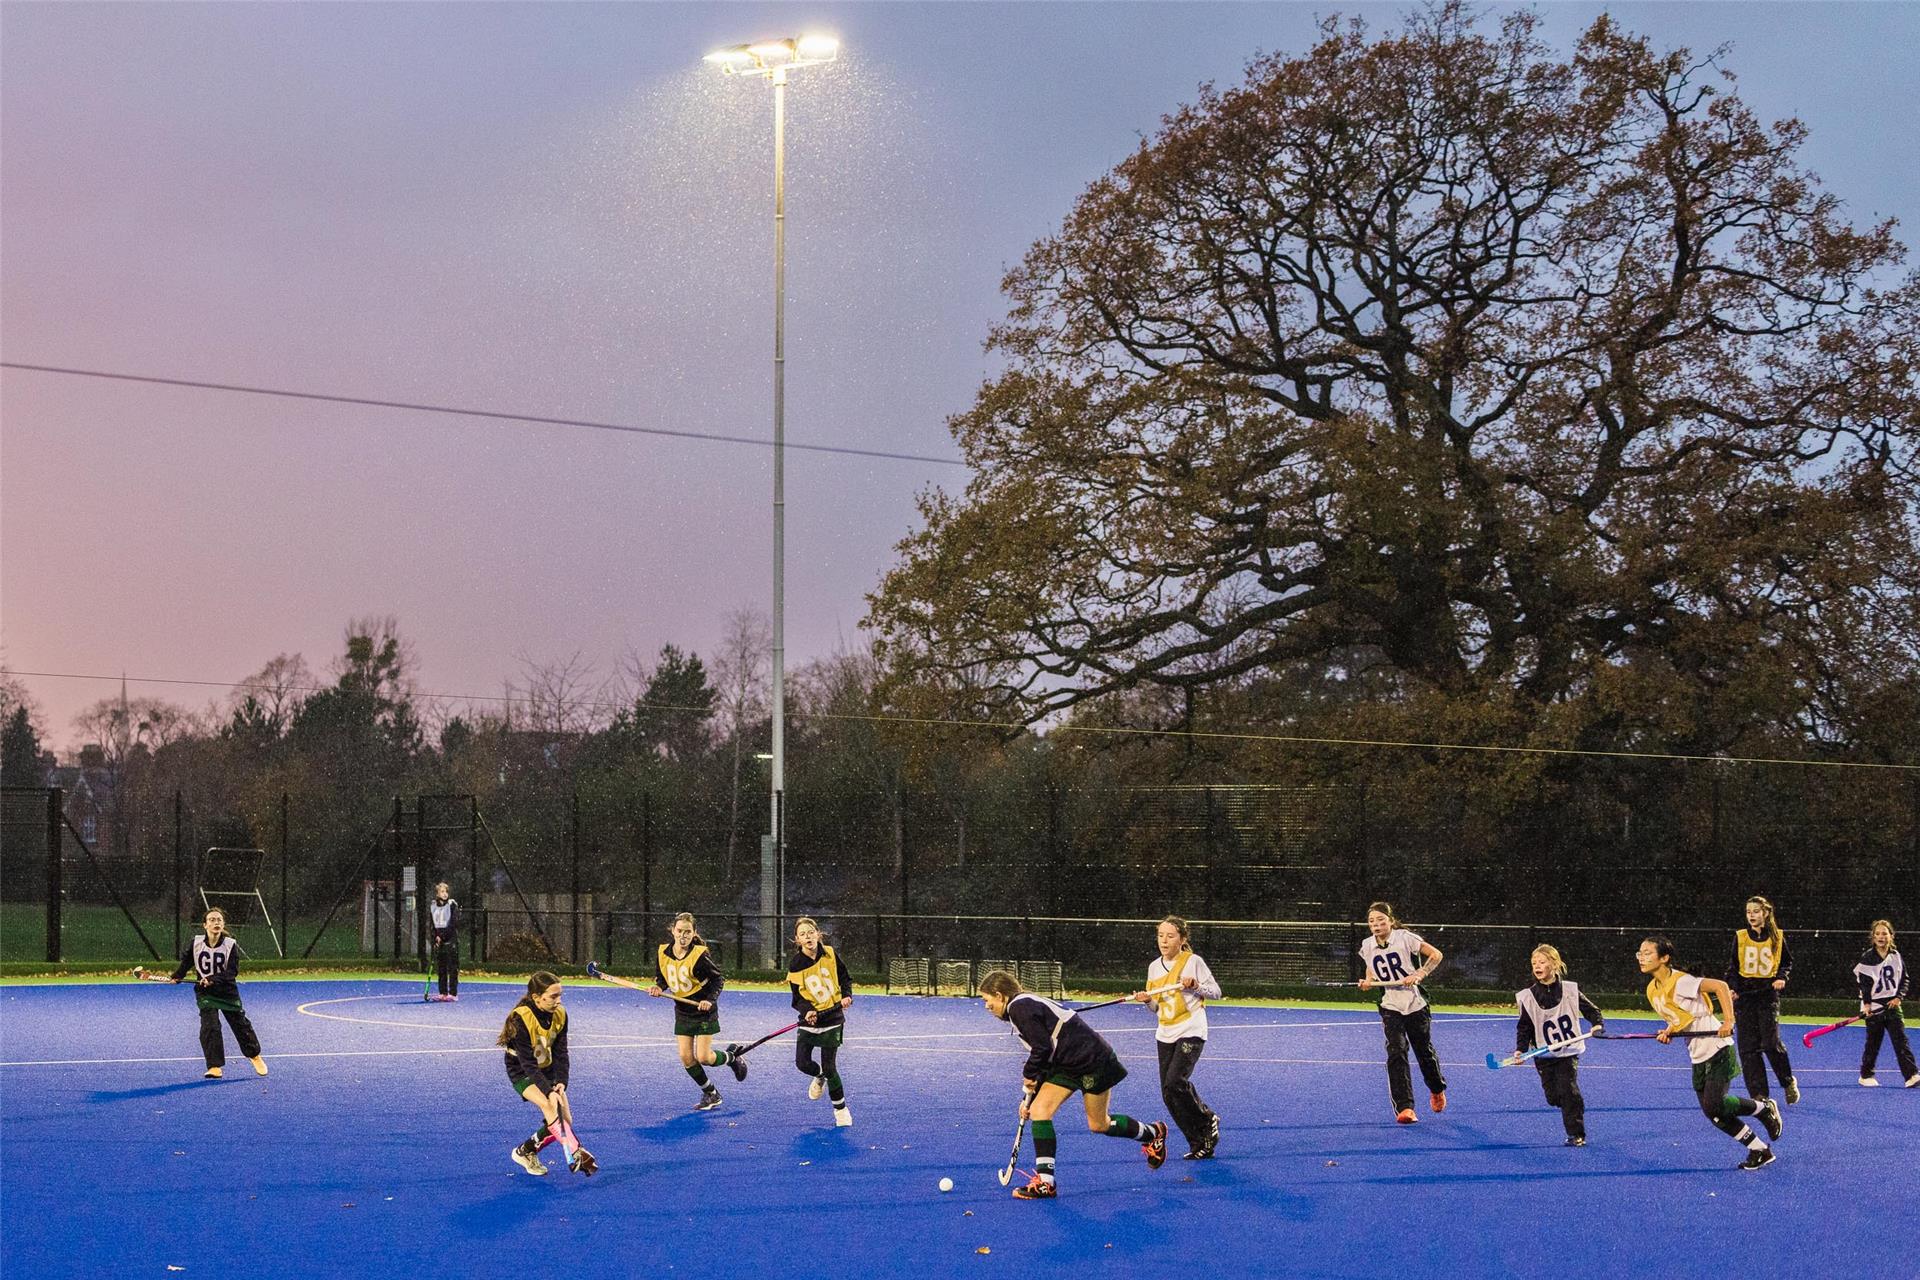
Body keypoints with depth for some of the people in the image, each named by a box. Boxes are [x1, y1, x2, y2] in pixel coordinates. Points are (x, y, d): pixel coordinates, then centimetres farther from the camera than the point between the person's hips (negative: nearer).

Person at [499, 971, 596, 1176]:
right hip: (522, 1073, -6)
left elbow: (561, 1053, -11)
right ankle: (576, 1153, -35)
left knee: (564, 1121, -5)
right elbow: (528, 1063, -29)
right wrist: (549, 1091, -37)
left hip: (547, 1071, 6)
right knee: (549, 1105, -31)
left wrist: (561, 1082, -27)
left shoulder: (560, 1014, -10)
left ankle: (526, 1152, 15)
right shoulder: (521, 1018, -28)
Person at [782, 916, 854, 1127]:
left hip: (833, 1018, -1)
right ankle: (820, 1077, 31)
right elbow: (798, 998, -3)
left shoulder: (830, 954, -6)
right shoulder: (795, 966, -7)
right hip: (809, 1019, 2)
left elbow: (845, 978, 7)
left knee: (829, 1066, -5)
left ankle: (841, 1108, 13)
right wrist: (807, 1010, -22)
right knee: (802, 1062, -7)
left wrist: (847, 996, -11)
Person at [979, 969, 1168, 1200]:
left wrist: (1029, 1075, -5)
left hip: (1092, 1060, -10)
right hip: (1067, 1065, 10)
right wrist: (1028, 1096, 17)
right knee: (1038, 1110, -4)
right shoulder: (1025, 1006, 13)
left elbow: (1042, 1048, -24)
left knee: (1099, 1125, 5)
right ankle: (1045, 1182, -4)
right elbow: (1042, 1052, 18)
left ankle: (1153, 1134, 31)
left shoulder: (1020, 1007, -18)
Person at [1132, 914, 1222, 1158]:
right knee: (1168, 1094, 0)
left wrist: (1195, 985, -18)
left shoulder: (1193, 962, -6)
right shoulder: (1154, 967, 10)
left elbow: (1215, 992, -1)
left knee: (1175, 1082, -23)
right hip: (1165, 1035, 6)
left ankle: (1207, 1119, 2)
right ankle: (1200, 1144, 9)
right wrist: (1148, 1000, -5)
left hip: (1191, 1032, -6)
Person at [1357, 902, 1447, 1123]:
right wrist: (1367, 983, -4)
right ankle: (1404, 1108, -17)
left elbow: (1436, 955, -9)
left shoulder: (1405, 937, -11)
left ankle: (1437, 1090, 44)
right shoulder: (1367, 946, 2)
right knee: (1396, 1053, -16)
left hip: (1416, 1005, -2)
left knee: (1425, 1051, 12)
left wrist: (1419, 974, -21)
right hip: (1390, 1008, 2)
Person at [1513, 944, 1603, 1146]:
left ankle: (1577, 1134, -5)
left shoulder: (1569, 990, -3)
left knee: (1568, 1090, -15)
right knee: (1553, 1097, 1)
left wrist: (1598, 1024, -14)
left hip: (1568, 1051, -2)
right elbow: (1524, 1027, 0)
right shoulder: (1528, 997, -2)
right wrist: (1520, 1049, -12)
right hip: (1544, 1055, 2)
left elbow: (1590, 1009, 5)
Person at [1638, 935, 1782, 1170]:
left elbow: (1720, 986, -24)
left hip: (1717, 1048, -8)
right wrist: (1669, 1032, -3)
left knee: (1714, 1105, -18)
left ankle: (1765, 1108, 7)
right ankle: (1760, 1151, 15)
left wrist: (1728, 1021, -29)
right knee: (1714, 1113, 4)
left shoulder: (1680, 982, -19)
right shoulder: (1652, 990, 6)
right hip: (1698, 1056, 8)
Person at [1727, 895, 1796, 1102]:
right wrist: (1732, 988, -8)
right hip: (1744, 994, 2)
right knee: (1748, 1048, -2)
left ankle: (1788, 1081, 13)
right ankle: (1758, 1095, 4)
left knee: (1771, 1043, -12)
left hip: (1768, 994, -2)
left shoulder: (1777, 937, 2)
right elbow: (1733, 967, 8)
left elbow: (1787, 962, 14)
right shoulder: (1740, 937, 4)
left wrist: (1782, 977, -5)